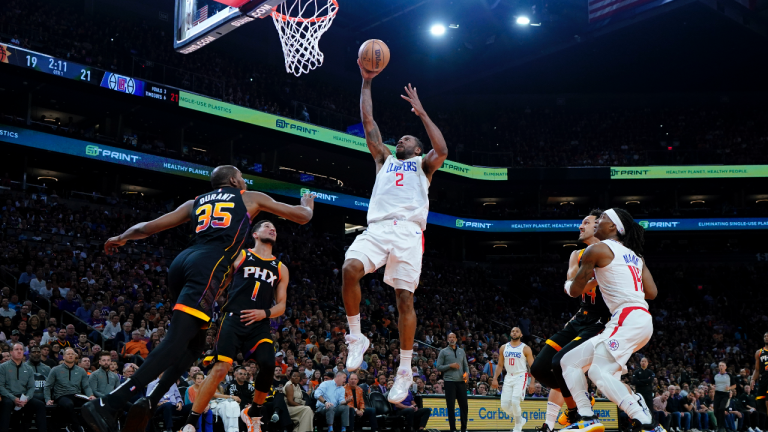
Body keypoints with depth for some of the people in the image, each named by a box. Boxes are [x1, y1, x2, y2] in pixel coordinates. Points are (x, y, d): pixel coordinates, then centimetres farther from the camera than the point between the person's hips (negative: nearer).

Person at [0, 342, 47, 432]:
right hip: (8, 397, -3)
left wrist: (26, 399, -12)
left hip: (24, 398, 4)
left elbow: (31, 387, 10)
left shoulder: (28, 369, 16)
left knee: (41, 404, -22)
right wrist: (13, 398, -18)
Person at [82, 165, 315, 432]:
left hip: (181, 263, 6)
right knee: (177, 340, -15)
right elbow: (302, 216, 28)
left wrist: (122, 238, 50)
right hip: (207, 266, -6)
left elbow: (149, 227, 30)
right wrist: (307, 203, 52)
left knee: (195, 342, 19)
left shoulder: (196, 202, 30)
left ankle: (149, 403, 2)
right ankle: (107, 405, -28)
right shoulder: (250, 198, 22)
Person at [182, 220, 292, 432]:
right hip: (234, 319, -3)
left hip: (260, 325, 3)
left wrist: (265, 313, -5)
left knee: (268, 365, -20)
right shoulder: (240, 255, 9)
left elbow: (281, 306, 15)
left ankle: (253, 413, 7)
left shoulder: (281, 269, 18)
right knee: (220, 369, -16)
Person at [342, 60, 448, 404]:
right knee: (350, 270, -26)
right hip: (377, 227, 2)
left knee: (405, 298, -9)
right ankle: (356, 338, -9)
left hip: (408, 232, -2)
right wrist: (366, 82, 23)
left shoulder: (422, 165, 24)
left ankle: (405, 370, 0)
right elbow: (368, 123, 25)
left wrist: (421, 112, 5)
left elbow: (442, 151, 1)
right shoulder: (385, 159, 31)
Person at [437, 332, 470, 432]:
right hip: (450, 382, -4)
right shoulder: (443, 352, 3)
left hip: (461, 381, 4)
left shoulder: (461, 351, 15)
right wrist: (450, 366, -14)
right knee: (451, 406, -2)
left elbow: (466, 365, 18)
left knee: (464, 405, 4)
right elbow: (438, 367, -2)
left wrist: (466, 372, -2)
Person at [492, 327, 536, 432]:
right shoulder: (503, 348, 8)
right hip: (508, 377, 5)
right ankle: (520, 419, 23)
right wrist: (495, 379, 3)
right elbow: (500, 365, 13)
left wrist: (532, 383, -13)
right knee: (504, 405, -2)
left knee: (515, 401, -20)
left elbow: (532, 367, -4)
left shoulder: (525, 349, -4)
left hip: (520, 377, -5)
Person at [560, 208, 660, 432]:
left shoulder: (597, 249, -1)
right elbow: (652, 293, 16)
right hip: (640, 319, 9)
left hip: (628, 318, -9)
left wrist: (568, 284, 30)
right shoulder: (634, 254, 22)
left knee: (599, 372, -20)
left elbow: (575, 290, 4)